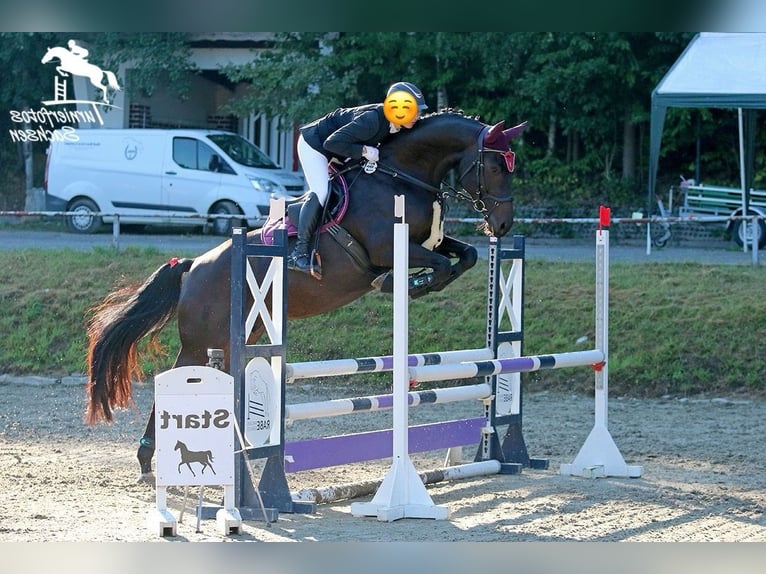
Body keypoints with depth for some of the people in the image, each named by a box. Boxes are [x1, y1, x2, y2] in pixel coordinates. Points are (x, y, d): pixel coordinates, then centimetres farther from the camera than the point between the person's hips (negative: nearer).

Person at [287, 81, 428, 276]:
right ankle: (300, 252, -19)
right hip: (314, 142, -9)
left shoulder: (394, 125, -13)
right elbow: (332, 143, -38)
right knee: (321, 192, -20)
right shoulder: (372, 120, -38)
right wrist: (364, 151, -35)